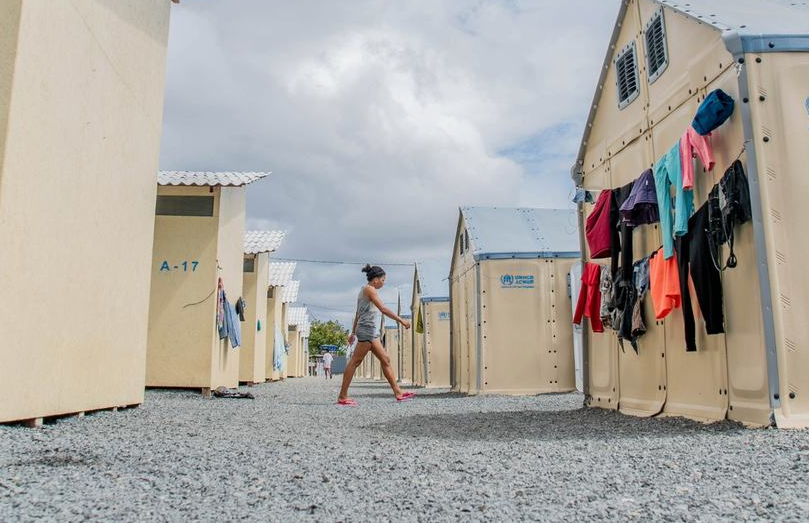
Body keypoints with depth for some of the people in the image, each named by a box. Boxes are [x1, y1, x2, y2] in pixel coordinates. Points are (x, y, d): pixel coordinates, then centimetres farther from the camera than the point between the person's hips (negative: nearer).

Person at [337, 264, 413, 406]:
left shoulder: (364, 291, 21)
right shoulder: (369, 289, -7)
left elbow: (357, 314, 22)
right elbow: (383, 309, -16)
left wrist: (353, 332, 23)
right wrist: (401, 320, -14)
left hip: (372, 332, 10)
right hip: (367, 329, -10)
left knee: (385, 360, 7)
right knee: (355, 362, -9)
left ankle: (398, 392, 7)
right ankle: (342, 397, -8)